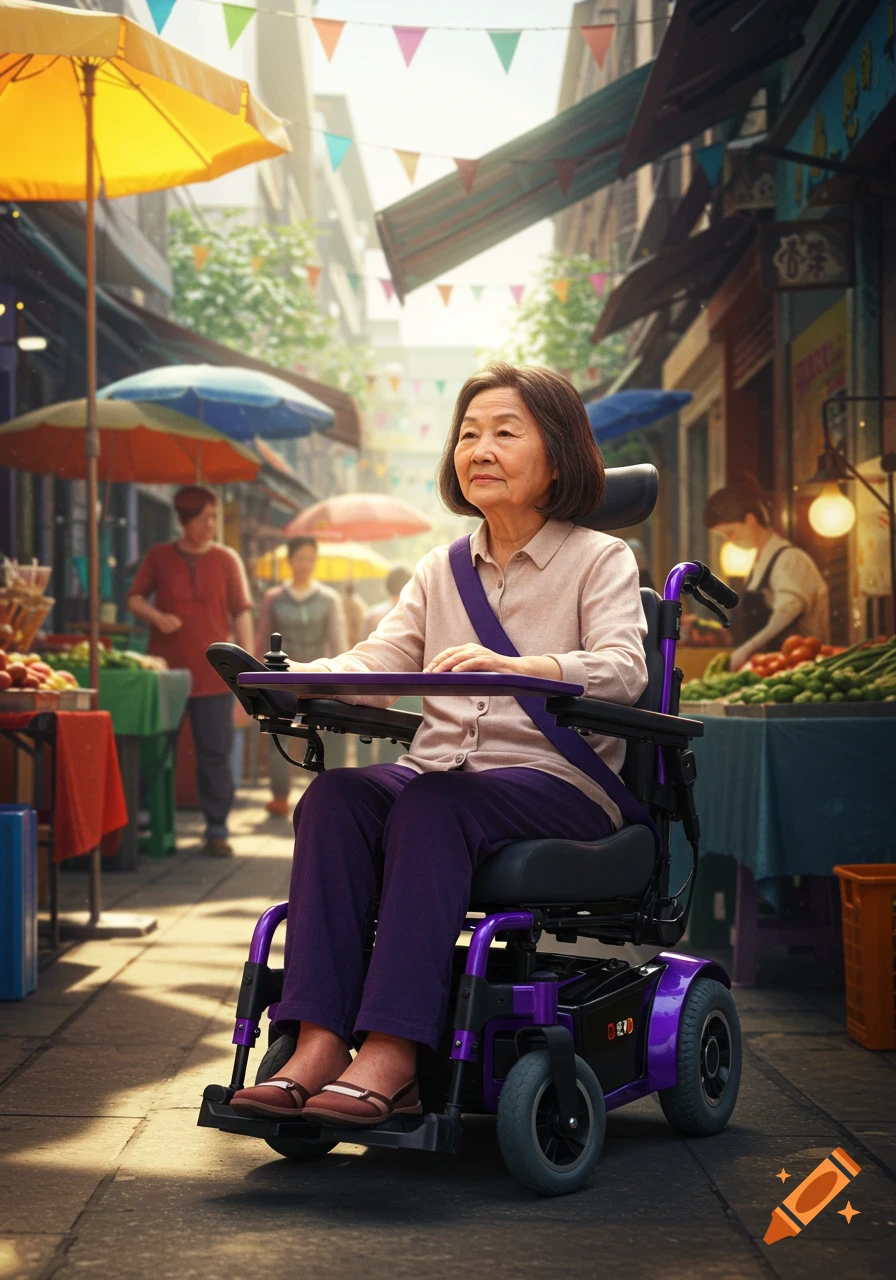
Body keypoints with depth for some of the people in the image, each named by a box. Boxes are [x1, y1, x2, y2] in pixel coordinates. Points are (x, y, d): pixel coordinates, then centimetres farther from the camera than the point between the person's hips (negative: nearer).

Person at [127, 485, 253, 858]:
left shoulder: (226, 559, 5)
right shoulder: (159, 556, 6)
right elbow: (134, 598, 10)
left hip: (213, 672, 0)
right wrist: (156, 616, -11)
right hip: (166, 668, 1)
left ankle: (216, 831, 5)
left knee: (216, 753, -2)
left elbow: (241, 611, 4)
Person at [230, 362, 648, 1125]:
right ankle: (318, 1043, -34)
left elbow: (623, 668, -14)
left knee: (433, 805, -34)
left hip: (559, 784, -4)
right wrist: (293, 679, -13)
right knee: (335, 796, -25)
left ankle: (392, 1055, -39)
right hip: (439, 774, 5)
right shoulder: (440, 570, 21)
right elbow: (378, 661, 9)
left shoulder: (601, 560, 5)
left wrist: (513, 666, -32)